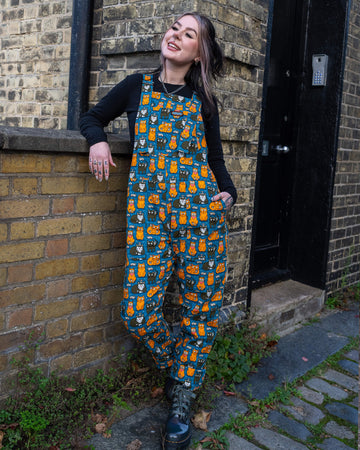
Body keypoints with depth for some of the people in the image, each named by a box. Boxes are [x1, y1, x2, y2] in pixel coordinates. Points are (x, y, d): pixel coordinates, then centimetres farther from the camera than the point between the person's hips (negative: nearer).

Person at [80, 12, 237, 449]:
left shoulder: (203, 100, 12)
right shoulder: (137, 86, 13)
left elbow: (215, 157, 16)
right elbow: (91, 117, 22)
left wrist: (227, 193, -2)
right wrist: (97, 140, 0)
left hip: (200, 205, 0)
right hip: (147, 208, 0)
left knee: (201, 307, 2)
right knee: (138, 313, -5)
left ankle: (182, 400, 21)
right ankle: (171, 364, 28)